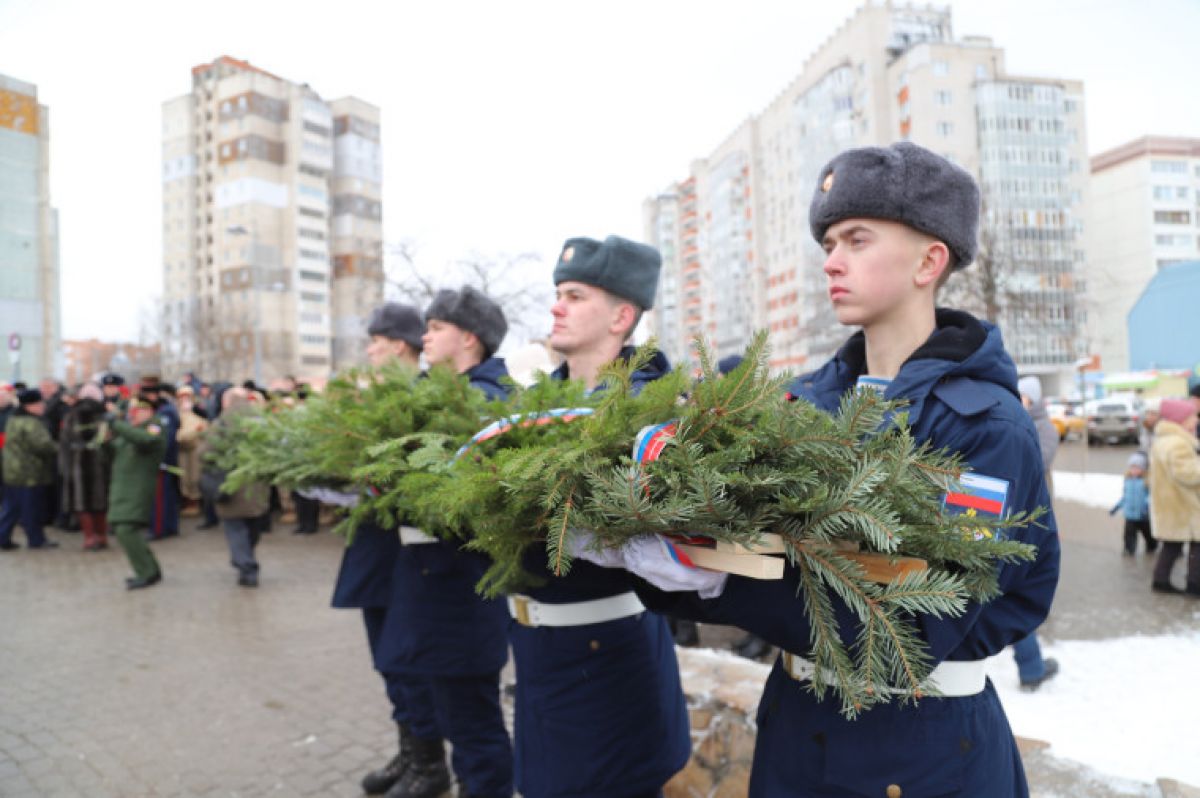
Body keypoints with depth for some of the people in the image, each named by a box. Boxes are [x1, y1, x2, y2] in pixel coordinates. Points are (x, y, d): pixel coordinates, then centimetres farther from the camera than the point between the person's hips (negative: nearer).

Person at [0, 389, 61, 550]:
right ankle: (37, 539, 12)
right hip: (30, 474, -9)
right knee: (32, 507, 2)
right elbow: (43, 444, -27)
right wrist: (58, 448, -9)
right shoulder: (30, 423, -19)